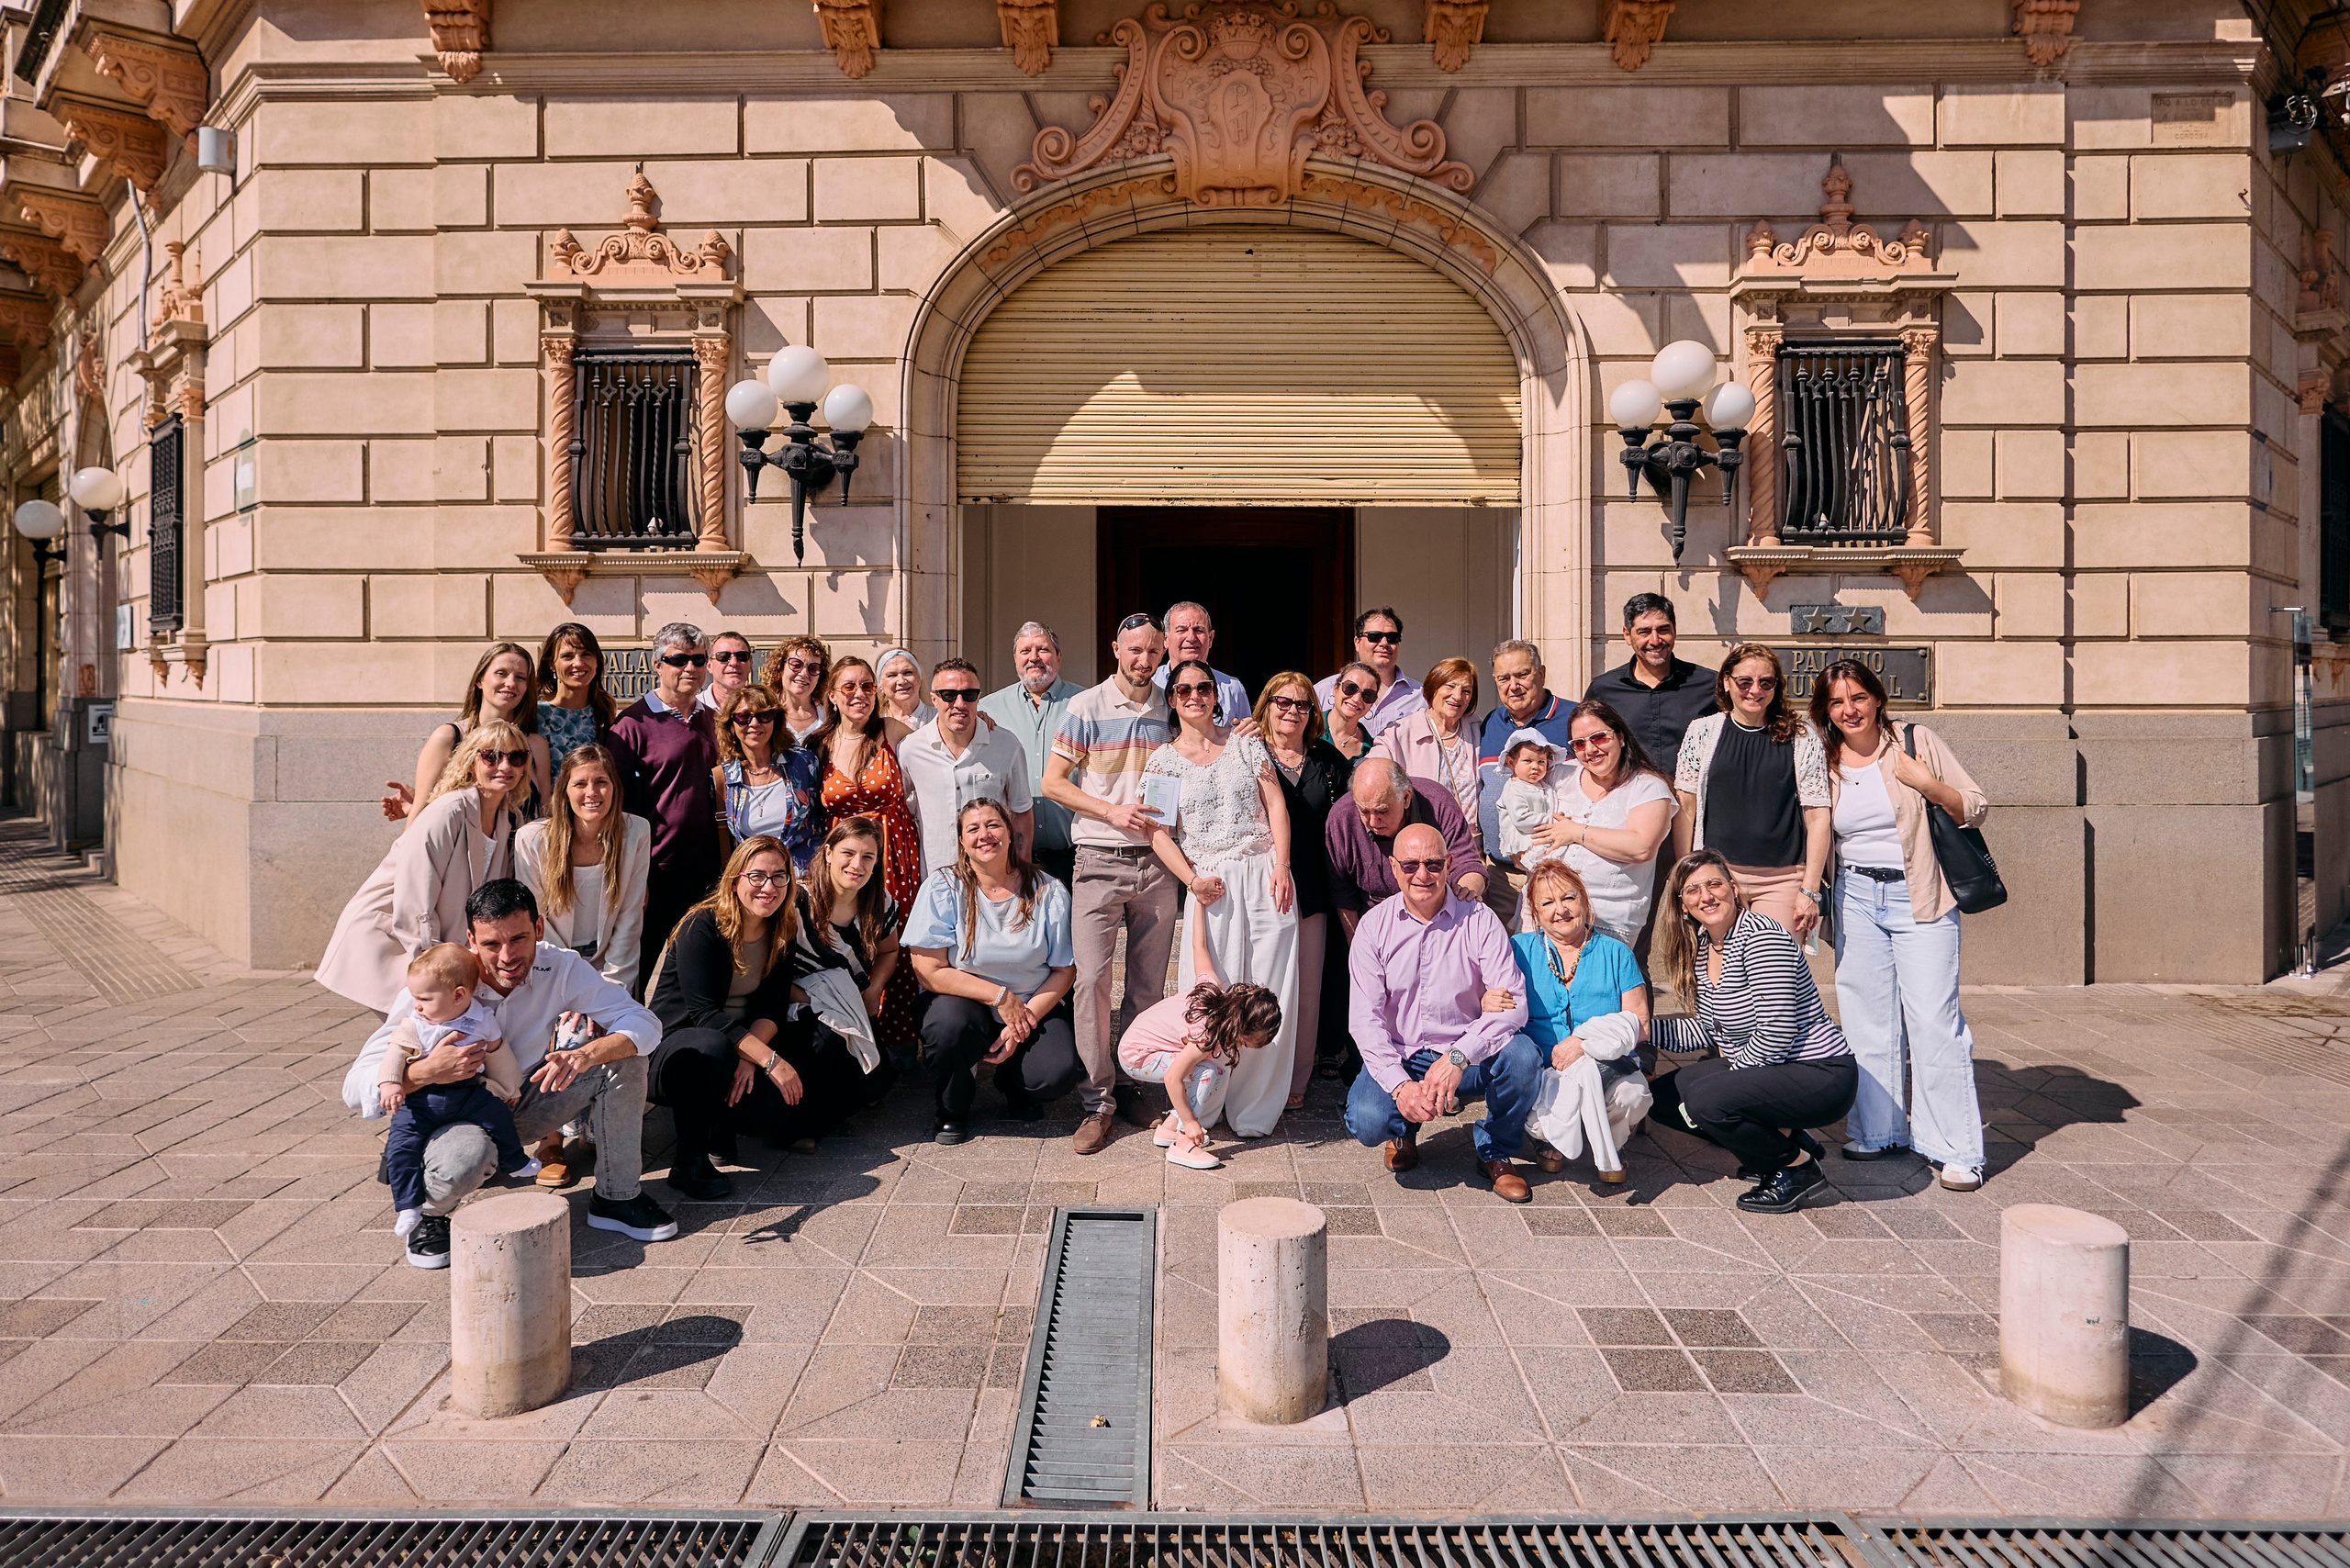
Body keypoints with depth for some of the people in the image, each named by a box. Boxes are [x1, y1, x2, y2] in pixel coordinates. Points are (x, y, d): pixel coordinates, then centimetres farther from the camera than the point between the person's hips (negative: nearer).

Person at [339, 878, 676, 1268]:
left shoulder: (561, 968, -17)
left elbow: (645, 1024, -20)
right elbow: (356, 1088, -24)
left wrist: (585, 1055, -39)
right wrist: (425, 1072, -44)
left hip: (528, 1108, 4)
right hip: (454, 1117, -4)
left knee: (618, 1046, -17)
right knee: (467, 1155, -40)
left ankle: (617, 1196, -1)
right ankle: (430, 1213, -1)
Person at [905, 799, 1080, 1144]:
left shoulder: (1048, 892, -4)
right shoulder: (942, 887, -8)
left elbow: (1065, 970, -2)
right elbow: (929, 971, -13)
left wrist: (1024, 1022, -15)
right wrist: (1000, 996, -18)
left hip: (1033, 1008, 1)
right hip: (965, 1002, -1)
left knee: (1062, 1071, -26)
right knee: (948, 1025, -37)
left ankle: (1013, 1082, 13)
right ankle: (952, 1110, -3)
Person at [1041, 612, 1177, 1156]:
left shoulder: (1170, 712, 9)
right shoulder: (1086, 708, -1)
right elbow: (1053, 782, -2)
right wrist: (1112, 811, -11)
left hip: (1157, 863, 3)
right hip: (1100, 860, -3)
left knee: (1149, 983, 8)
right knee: (1092, 978, -7)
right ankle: (1099, 1100, 1)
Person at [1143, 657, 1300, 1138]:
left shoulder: (1245, 743, 11)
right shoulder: (1162, 761, 8)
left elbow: (1275, 804, 5)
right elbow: (1159, 831, 1)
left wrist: (1281, 866, -7)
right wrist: (1191, 879, -11)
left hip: (1264, 877, 1)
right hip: (1210, 884, -1)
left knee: (1268, 993, -1)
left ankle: (1254, 1109, 10)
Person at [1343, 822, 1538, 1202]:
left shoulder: (1479, 920, -6)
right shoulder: (1374, 926, -3)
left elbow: (1512, 1002, -16)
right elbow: (1364, 1017, -8)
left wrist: (1458, 1056, -32)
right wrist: (1400, 1085, -23)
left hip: (1466, 1059, 0)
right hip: (1397, 1058, 0)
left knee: (1522, 1055, -29)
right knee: (1367, 1121, -28)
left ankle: (1495, 1152, 1)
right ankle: (1404, 1130, 13)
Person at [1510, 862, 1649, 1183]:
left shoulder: (1615, 953, 9)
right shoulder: (1519, 949, 9)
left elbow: (1640, 1024, 0)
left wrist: (1586, 1041, -16)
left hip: (1610, 1067, 1)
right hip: (1540, 1071, -1)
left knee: (1633, 1095, -32)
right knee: (1581, 1074, -33)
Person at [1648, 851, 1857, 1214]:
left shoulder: (1761, 938, -20)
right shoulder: (1702, 947, 7)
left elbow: (1776, 1032, -24)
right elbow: (1708, 1031, 13)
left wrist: (1730, 1075, -14)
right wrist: (1643, 1028, 3)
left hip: (1821, 1076, -10)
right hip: (1762, 1069, 10)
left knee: (1706, 1099, -29)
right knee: (1663, 1096, 7)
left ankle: (1797, 1166, -3)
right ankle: (1783, 1139, 12)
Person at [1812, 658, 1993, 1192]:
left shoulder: (1918, 742, -1)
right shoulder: (1824, 764, 7)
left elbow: (1975, 808, 1)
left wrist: (1928, 784, -15)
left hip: (1920, 900, -3)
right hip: (1855, 898, 4)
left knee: (1934, 1019, -7)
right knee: (1866, 1019, 7)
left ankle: (1955, 1149, 0)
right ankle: (1878, 1131, 20)